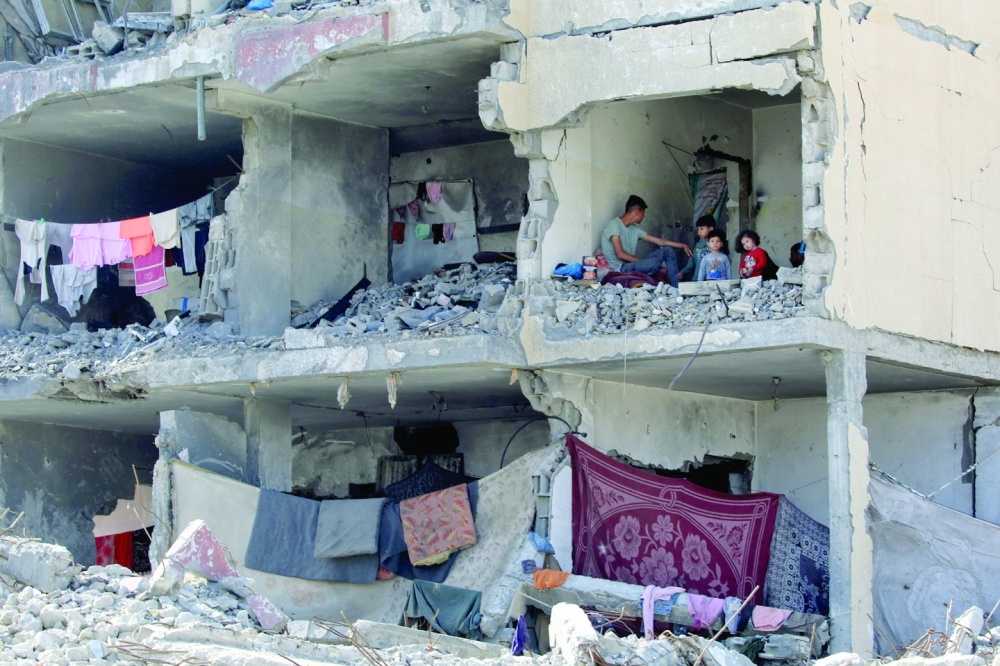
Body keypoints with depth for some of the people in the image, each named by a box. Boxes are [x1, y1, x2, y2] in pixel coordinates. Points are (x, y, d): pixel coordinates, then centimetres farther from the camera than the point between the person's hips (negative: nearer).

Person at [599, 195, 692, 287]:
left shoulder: (635, 228, 12)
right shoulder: (614, 225, -13)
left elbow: (659, 241, 17)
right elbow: (620, 254, -21)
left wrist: (683, 246, 13)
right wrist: (645, 262, -18)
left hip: (631, 264, 9)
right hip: (618, 268, -9)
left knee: (668, 250, 4)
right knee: (654, 263, -34)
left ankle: (676, 287, -2)